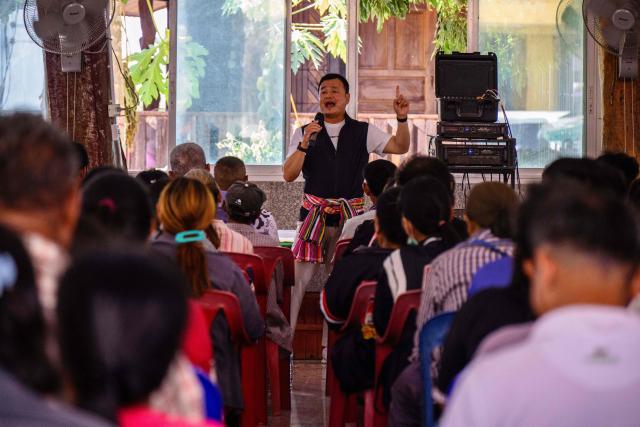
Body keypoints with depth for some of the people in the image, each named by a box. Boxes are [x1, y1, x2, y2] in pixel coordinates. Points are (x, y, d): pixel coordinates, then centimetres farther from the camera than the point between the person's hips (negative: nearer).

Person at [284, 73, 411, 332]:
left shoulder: (363, 132, 8)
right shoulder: (303, 133, 6)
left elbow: (400, 147, 7)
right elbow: (288, 175, -1)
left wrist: (402, 118, -9)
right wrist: (305, 144, -14)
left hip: (351, 215, 1)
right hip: (314, 213, -1)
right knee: (299, 276, -8)